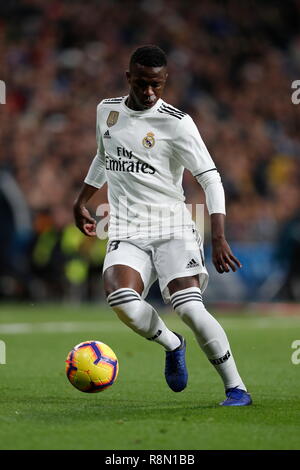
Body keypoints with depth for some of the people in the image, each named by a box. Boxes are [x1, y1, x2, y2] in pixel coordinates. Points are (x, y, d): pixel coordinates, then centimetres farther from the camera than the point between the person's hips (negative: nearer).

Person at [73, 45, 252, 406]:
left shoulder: (176, 123, -7)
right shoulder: (107, 110, 9)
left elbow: (211, 179, -10)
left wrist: (218, 238, -20)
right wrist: (81, 201, 33)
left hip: (173, 227, -3)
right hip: (126, 233, 3)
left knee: (189, 307, -22)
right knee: (121, 298, -26)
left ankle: (236, 388, -7)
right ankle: (171, 345, 4)